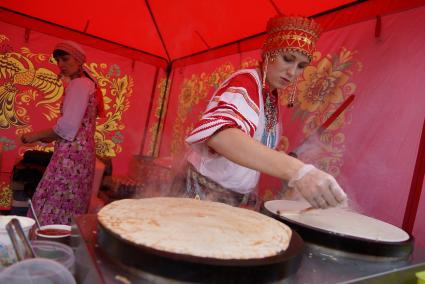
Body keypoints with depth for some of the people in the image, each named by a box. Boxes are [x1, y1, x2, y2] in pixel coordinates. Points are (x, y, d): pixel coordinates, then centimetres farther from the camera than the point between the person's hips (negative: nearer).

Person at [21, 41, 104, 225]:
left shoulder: (79, 84, -8)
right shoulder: (86, 84, 20)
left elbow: (67, 126, -17)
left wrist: (36, 136, -4)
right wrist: (44, 138, 17)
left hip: (70, 154, -10)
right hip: (80, 152, 10)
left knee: (52, 207, -5)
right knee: (68, 208, 12)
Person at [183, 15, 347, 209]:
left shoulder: (272, 96, 5)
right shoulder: (245, 82, -19)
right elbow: (219, 133, -41)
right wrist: (297, 170, -51)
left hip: (242, 197, 7)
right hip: (211, 192, -7)